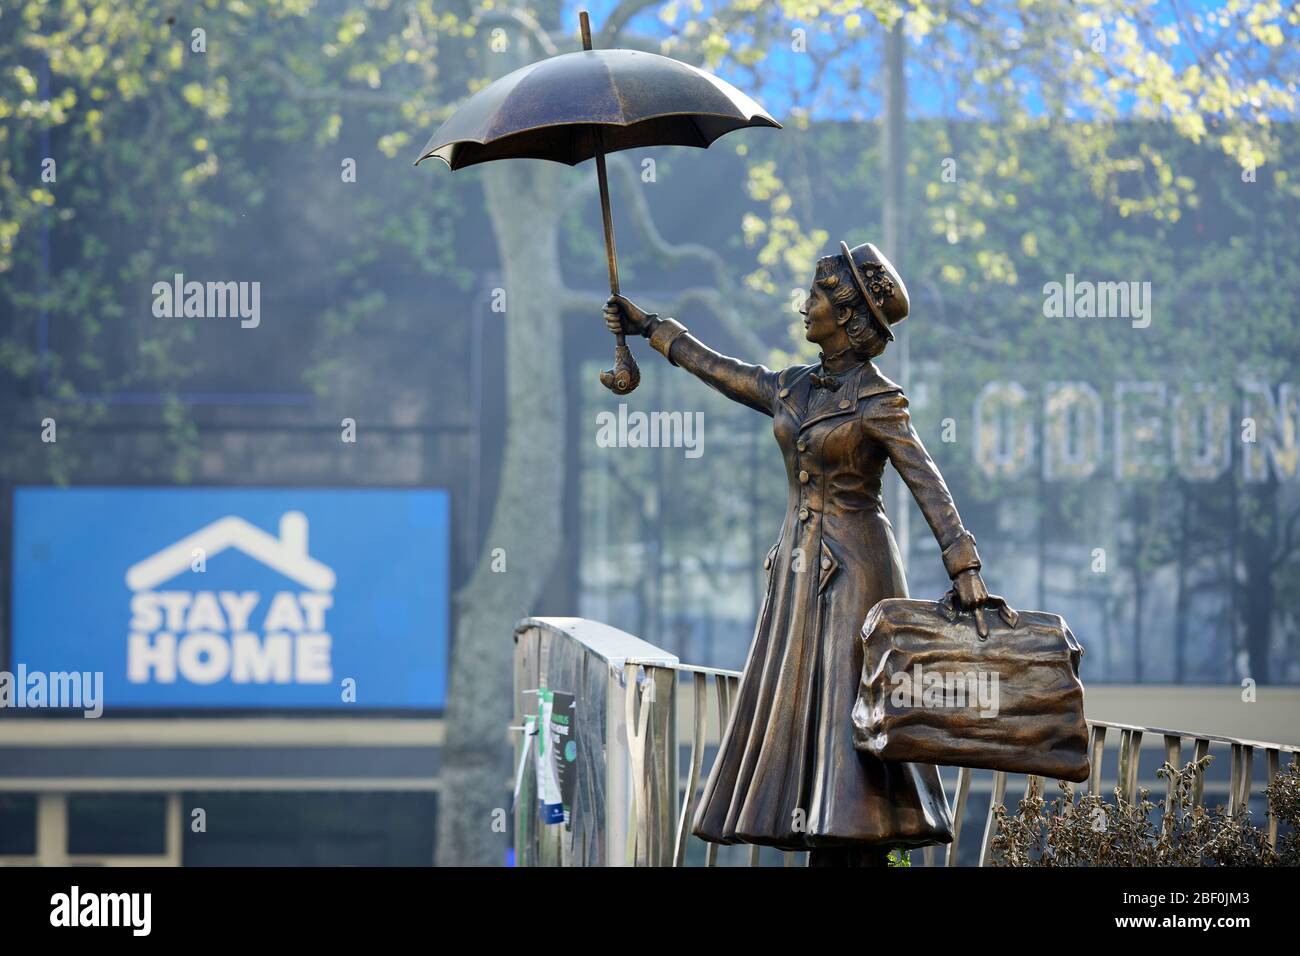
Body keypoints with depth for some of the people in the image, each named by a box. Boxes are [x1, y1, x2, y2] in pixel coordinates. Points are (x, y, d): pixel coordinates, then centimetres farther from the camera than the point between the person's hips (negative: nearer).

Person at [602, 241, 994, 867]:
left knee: (846, 714, -12)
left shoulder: (876, 401, -9)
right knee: (799, 716, 3)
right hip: (800, 568, 7)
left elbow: (929, 487, -16)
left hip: (853, 569, -7)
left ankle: (859, 845, -13)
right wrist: (650, 328, 36)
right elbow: (720, 371, 27)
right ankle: (823, 852, 4)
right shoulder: (794, 389, 11)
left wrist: (965, 573, -25)